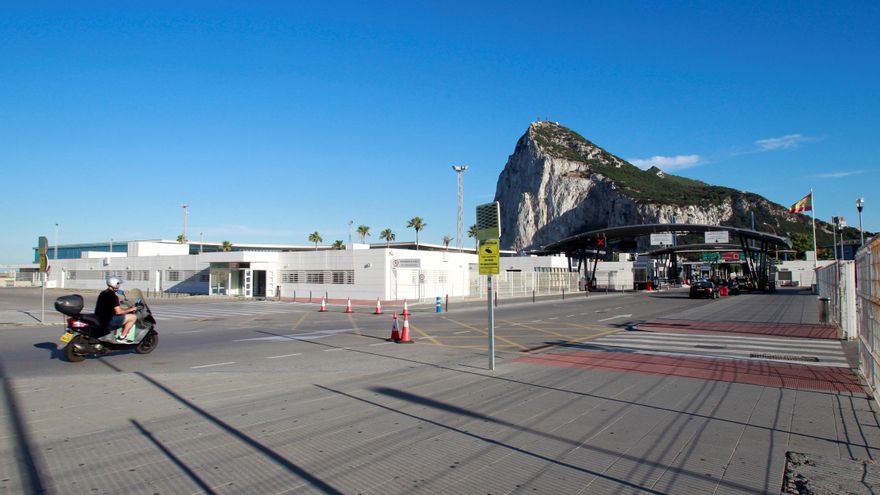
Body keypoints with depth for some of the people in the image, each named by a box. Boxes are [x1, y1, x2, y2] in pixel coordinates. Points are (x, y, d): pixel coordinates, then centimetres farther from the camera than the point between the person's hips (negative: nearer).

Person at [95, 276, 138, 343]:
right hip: (108, 321, -10)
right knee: (133, 317, -7)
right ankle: (122, 337, -2)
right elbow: (118, 312, -21)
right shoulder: (113, 296, -17)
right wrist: (130, 309, -6)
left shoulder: (102, 293, 12)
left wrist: (127, 309, 19)